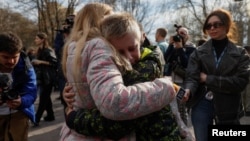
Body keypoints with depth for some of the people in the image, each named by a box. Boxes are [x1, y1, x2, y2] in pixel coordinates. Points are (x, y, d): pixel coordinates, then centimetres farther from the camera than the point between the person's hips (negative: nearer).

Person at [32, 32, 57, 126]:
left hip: (48, 78, -9)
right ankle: (50, 116, 23)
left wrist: (41, 62, -20)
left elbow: (54, 62, -19)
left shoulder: (48, 50, -12)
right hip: (43, 77, 9)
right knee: (46, 97, 13)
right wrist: (35, 63, 4)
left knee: (43, 98, -7)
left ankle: (36, 119, -7)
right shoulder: (40, 51, 14)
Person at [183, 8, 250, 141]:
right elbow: (192, 77, -10)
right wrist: (188, 90, -33)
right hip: (202, 105, 0)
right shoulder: (198, 52, 2)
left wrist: (208, 79, -14)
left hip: (228, 108, 0)